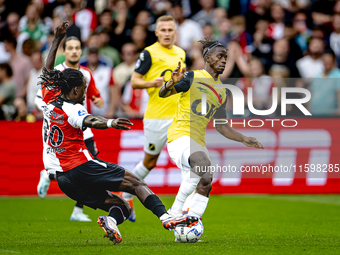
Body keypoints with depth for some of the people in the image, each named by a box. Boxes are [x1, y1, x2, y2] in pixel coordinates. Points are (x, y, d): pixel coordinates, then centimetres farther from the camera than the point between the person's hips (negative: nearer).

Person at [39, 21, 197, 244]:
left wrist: (58, 38, 32)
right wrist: (109, 123, -52)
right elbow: (90, 121, -33)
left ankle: (110, 221, -24)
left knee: (122, 207, 8)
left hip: (63, 179, 8)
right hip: (81, 167, -8)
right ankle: (165, 217, -29)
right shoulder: (71, 110, -10)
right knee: (136, 184, -9)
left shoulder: (49, 99, 12)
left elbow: (48, 70, 27)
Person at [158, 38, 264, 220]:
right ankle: (175, 211, -23)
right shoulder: (192, 77, -1)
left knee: (205, 186, -1)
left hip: (198, 142, 8)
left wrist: (244, 140, 14)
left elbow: (221, 126, 23)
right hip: (180, 135, -8)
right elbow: (162, 94, -7)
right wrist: (172, 83, -29)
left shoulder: (221, 92, 18)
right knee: (204, 164, -33)